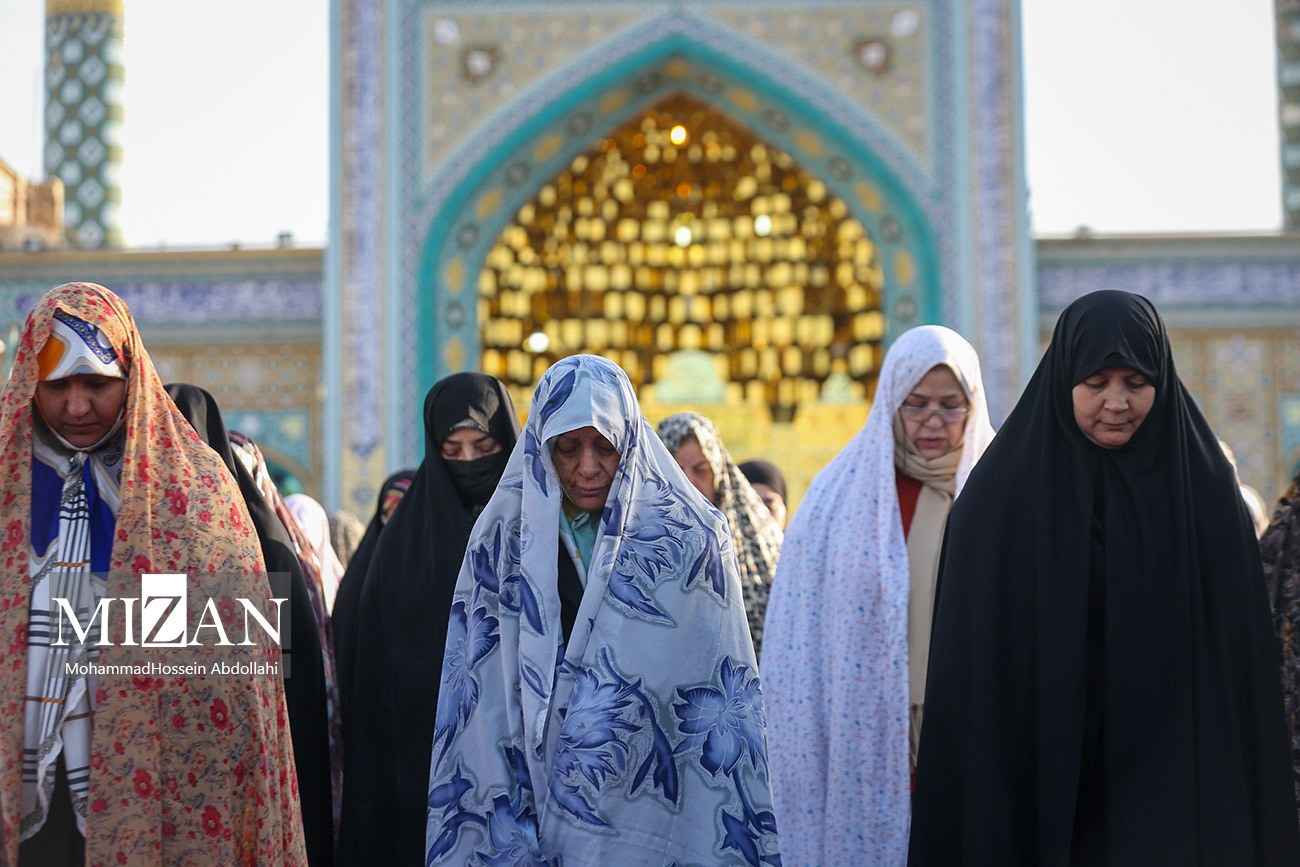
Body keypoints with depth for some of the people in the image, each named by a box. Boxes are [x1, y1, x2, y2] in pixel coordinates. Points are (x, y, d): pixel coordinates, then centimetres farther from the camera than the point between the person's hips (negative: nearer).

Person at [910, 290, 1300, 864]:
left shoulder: (1204, 488, 3)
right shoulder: (1003, 491, -1)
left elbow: (1239, 651, 4)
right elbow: (970, 661, -1)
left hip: (1174, 771, 1)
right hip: (1038, 768, -1)